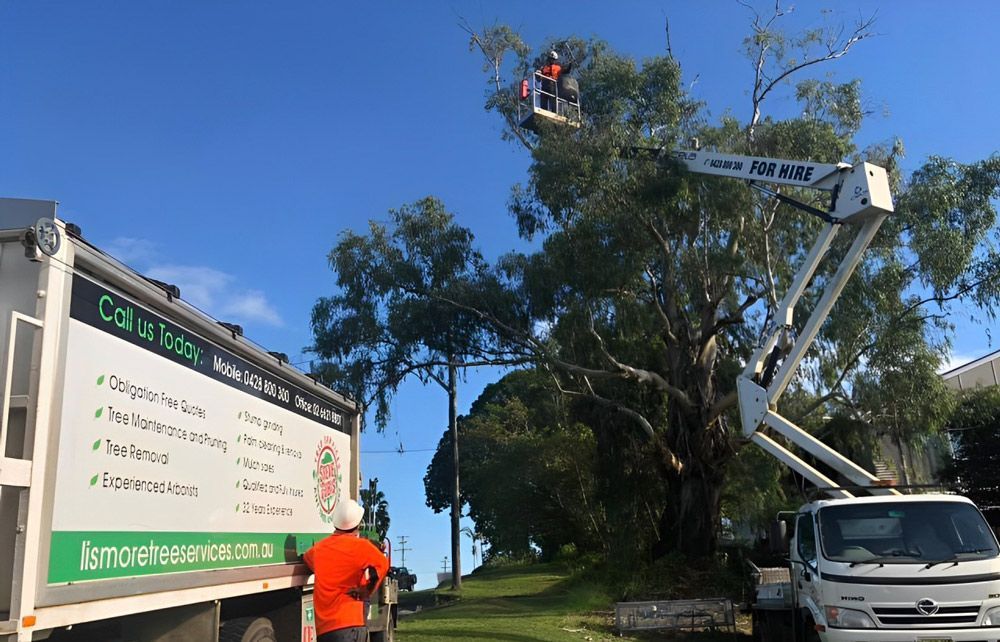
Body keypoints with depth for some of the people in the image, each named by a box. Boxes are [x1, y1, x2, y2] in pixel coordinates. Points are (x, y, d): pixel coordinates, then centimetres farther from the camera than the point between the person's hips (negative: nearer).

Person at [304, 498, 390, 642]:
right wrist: (366, 591, 0)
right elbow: (382, 564, -10)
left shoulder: (319, 547, 15)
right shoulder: (360, 546, -4)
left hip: (322, 626, 7)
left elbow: (307, 557, 36)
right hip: (348, 624, -7)